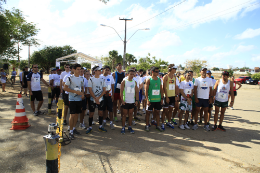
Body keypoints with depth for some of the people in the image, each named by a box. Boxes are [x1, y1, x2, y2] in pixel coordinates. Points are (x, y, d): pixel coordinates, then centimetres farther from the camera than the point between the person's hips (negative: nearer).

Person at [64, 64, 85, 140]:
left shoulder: (81, 78, 10)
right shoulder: (70, 78, -8)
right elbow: (65, 88, -11)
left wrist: (83, 94, -2)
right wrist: (75, 91, -18)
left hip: (79, 99, 6)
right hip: (72, 99, -5)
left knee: (77, 114, 12)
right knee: (72, 115, -5)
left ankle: (74, 128, 28)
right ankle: (71, 131, 5)